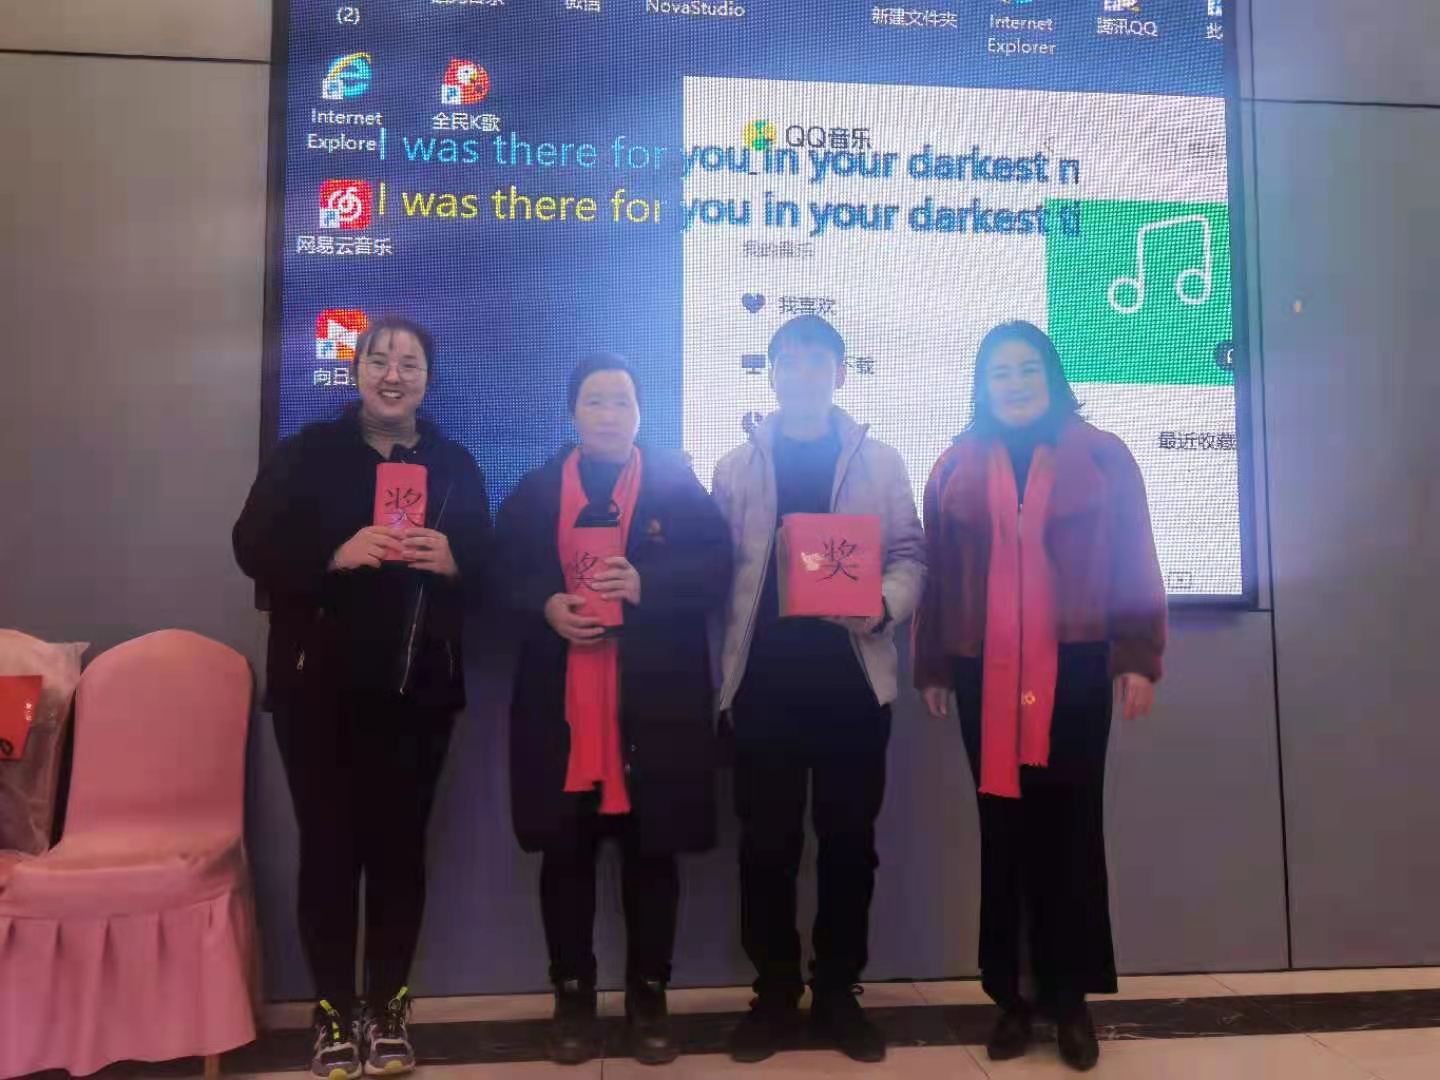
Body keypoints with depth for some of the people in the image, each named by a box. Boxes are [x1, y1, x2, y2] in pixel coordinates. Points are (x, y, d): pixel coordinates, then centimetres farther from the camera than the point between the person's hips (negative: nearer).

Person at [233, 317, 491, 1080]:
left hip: (418, 688, 2)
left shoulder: (455, 464, 10)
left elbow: (487, 565, 7)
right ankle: (333, 1013, 18)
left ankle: (388, 1008, 21)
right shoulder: (304, 453, 5)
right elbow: (254, 548, -4)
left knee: (399, 844, 6)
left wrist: (452, 559, -15)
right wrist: (336, 553, -20)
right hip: (320, 685, -1)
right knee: (328, 846, 3)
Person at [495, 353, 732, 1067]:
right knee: (566, 851, 8)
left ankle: (648, 998, 25)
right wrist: (546, 607, -13)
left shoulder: (677, 482, 5)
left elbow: (715, 568, -3)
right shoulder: (537, 489, 10)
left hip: (656, 700, -1)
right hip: (562, 699, 1)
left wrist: (646, 583, -18)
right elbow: (503, 574, 6)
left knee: (652, 850, 8)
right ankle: (572, 997, 25)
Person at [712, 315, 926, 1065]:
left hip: (852, 677, 0)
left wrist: (883, 605, -16)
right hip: (765, 679, 0)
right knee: (767, 844, 6)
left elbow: (910, 555, 5)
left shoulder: (879, 462, 9)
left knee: (849, 841, 8)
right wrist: (723, 668, -4)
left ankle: (838, 994, 24)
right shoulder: (737, 467, 9)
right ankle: (774, 995, 22)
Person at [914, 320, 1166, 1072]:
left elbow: (1135, 565, 3)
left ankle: (1071, 997, 18)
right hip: (985, 674, 1)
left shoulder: (1102, 457, 5)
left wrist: (1138, 658, -4)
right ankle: (1011, 996, 18)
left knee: (1072, 829, 5)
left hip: (1076, 668, -1)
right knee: (1003, 831, 7)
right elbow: (937, 573, 7)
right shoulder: (955, 467, 8)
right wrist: (932, 666, 5)